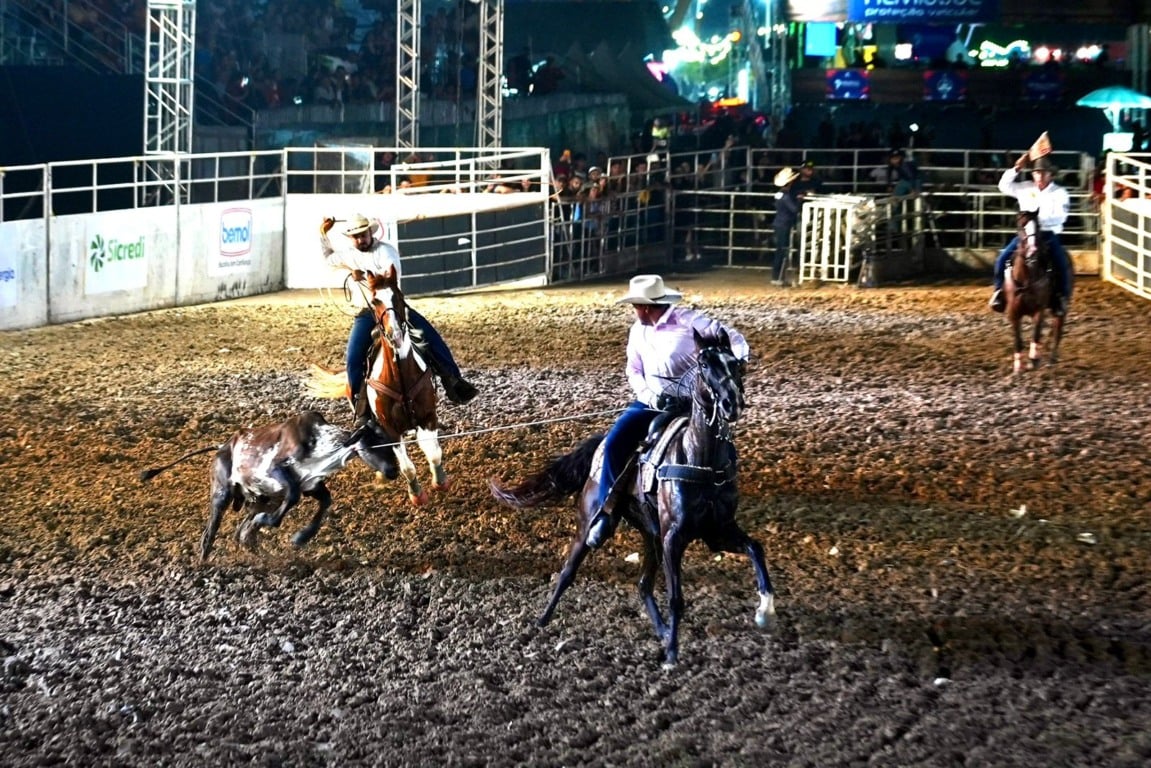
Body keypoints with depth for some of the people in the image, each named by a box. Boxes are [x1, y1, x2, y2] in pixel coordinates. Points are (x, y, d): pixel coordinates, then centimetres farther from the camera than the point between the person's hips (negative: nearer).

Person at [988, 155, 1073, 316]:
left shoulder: (1060, 193, -3)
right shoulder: (1026, 188, 8)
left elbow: (1060, 216, -14)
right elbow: (1004, 186, 6)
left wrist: (1041, 220, -29)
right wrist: (1016, 168, -3)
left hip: (1049, 235, -3)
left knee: (1061, 264, -24)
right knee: (1002, 258, -14)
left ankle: (1061, 297, -6)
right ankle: (1000, 290, 1)